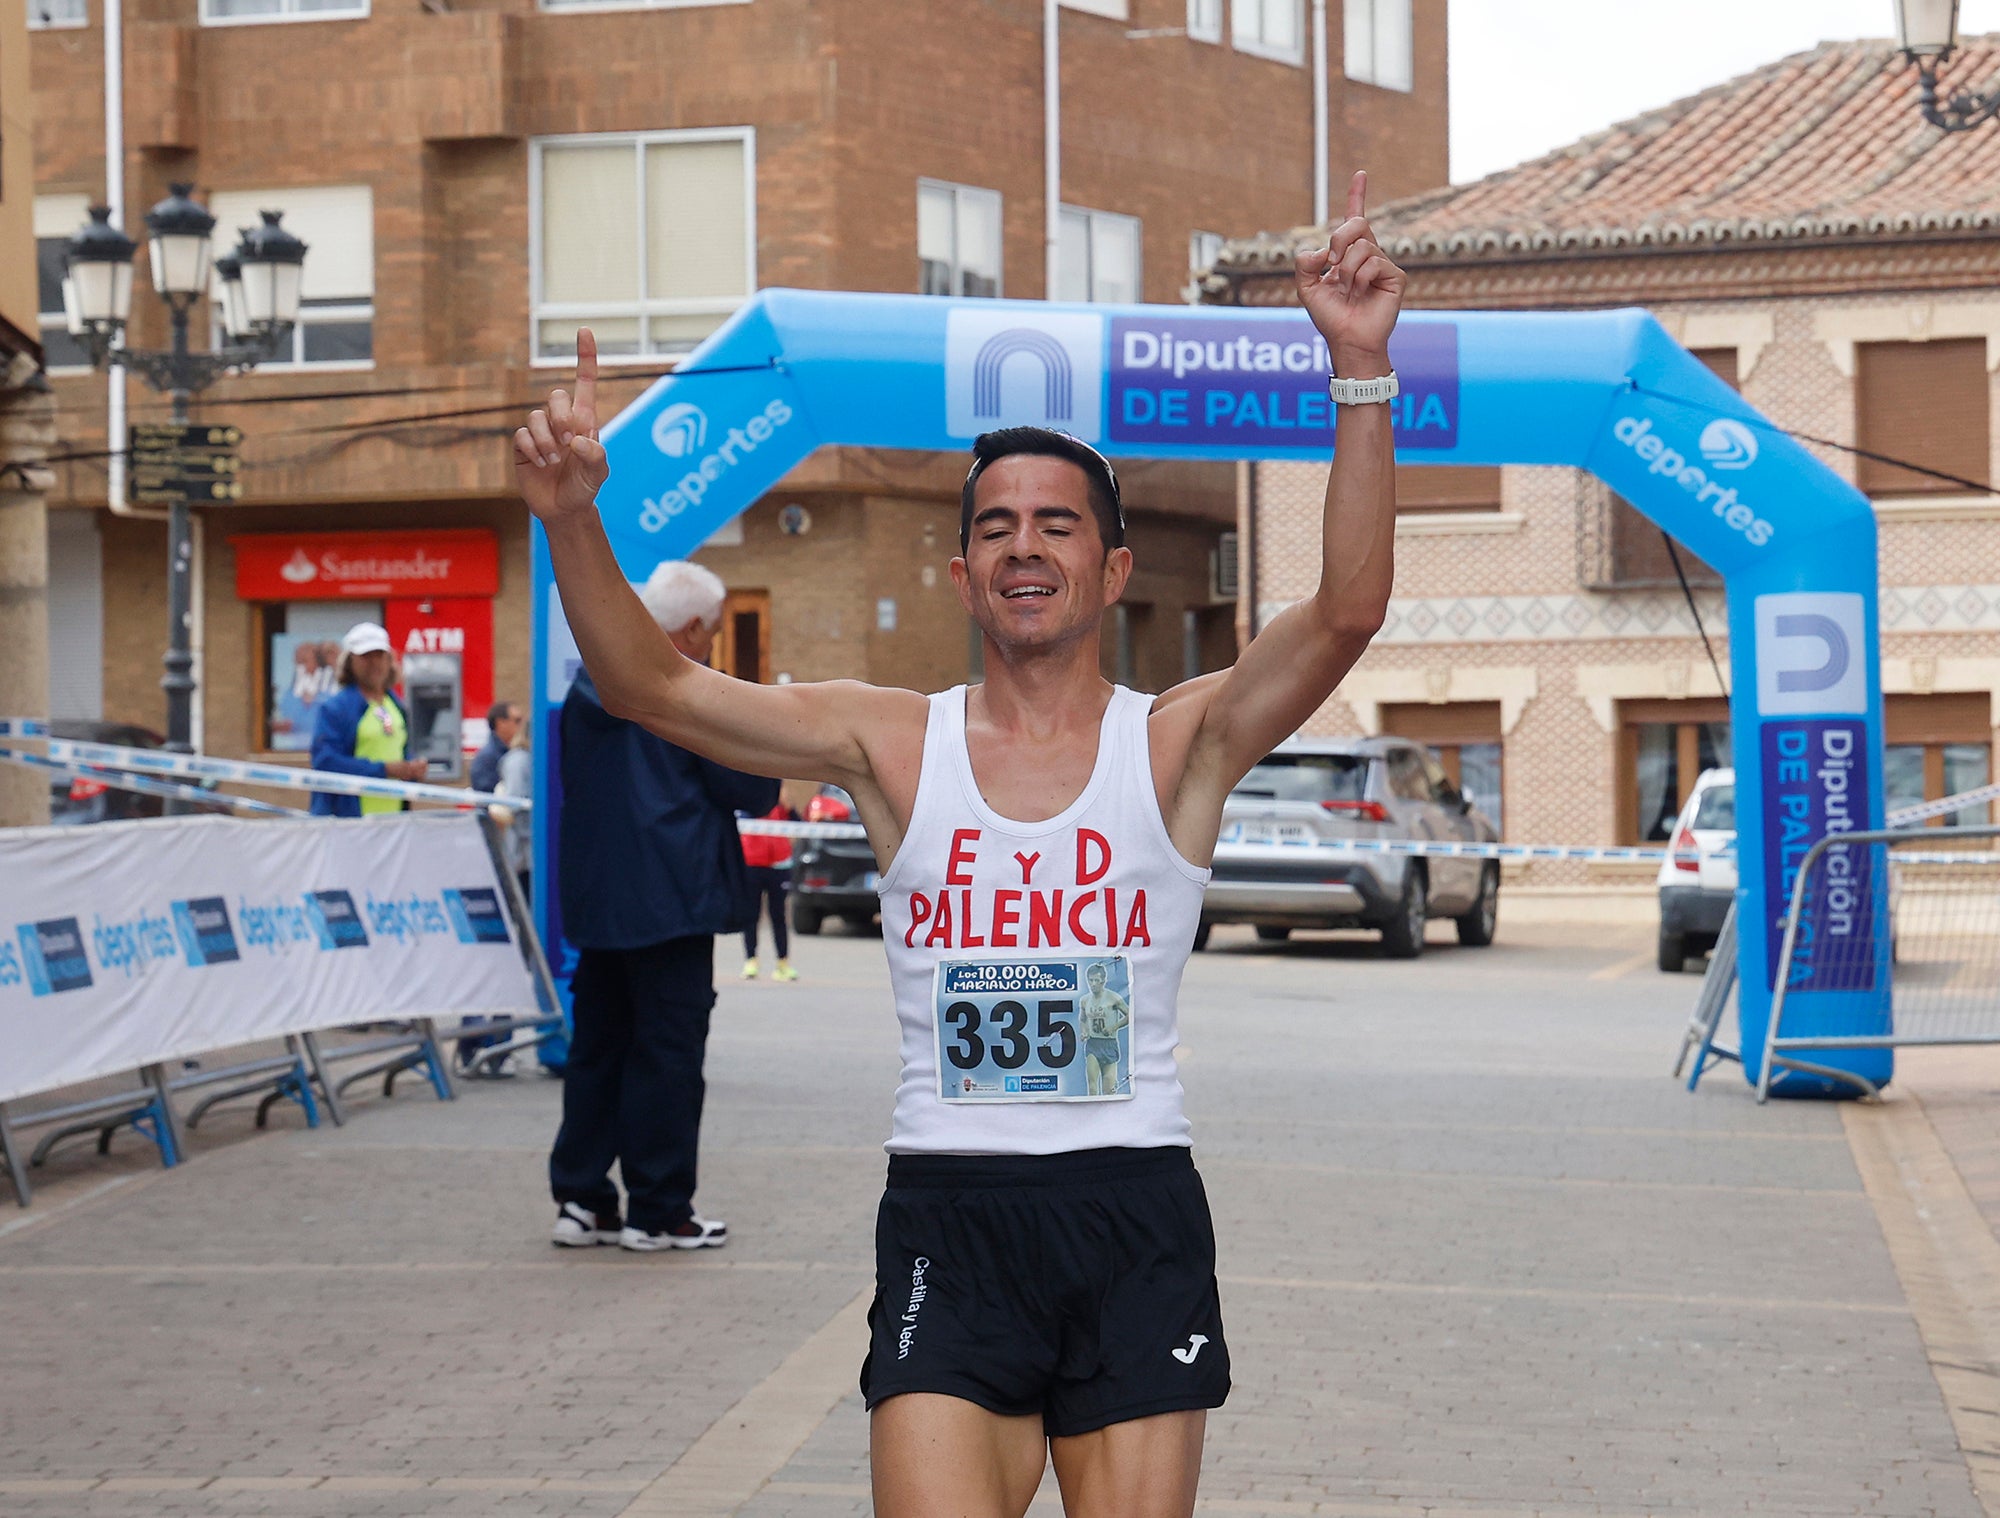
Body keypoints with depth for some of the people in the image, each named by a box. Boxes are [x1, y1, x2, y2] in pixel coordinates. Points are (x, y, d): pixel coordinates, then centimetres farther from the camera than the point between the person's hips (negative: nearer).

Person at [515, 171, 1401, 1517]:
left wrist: (1363, 370, -23)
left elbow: (1349, 611, -14)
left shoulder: (1180, 742, 1)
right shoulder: (892, 743, 5)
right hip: (949, 1216, 0)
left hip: (1137, 1216, 0)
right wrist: (573, 519, -14)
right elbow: (649, 684, 1)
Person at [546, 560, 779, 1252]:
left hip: (595, 900, 7)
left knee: (597, 1045, 13)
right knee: (668, 1051, -2)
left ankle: (581, 1199, 14)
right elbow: (750, 789, -11)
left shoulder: (588, 684, 11)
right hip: (671, 900, -7)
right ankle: (658, 1211, 1)